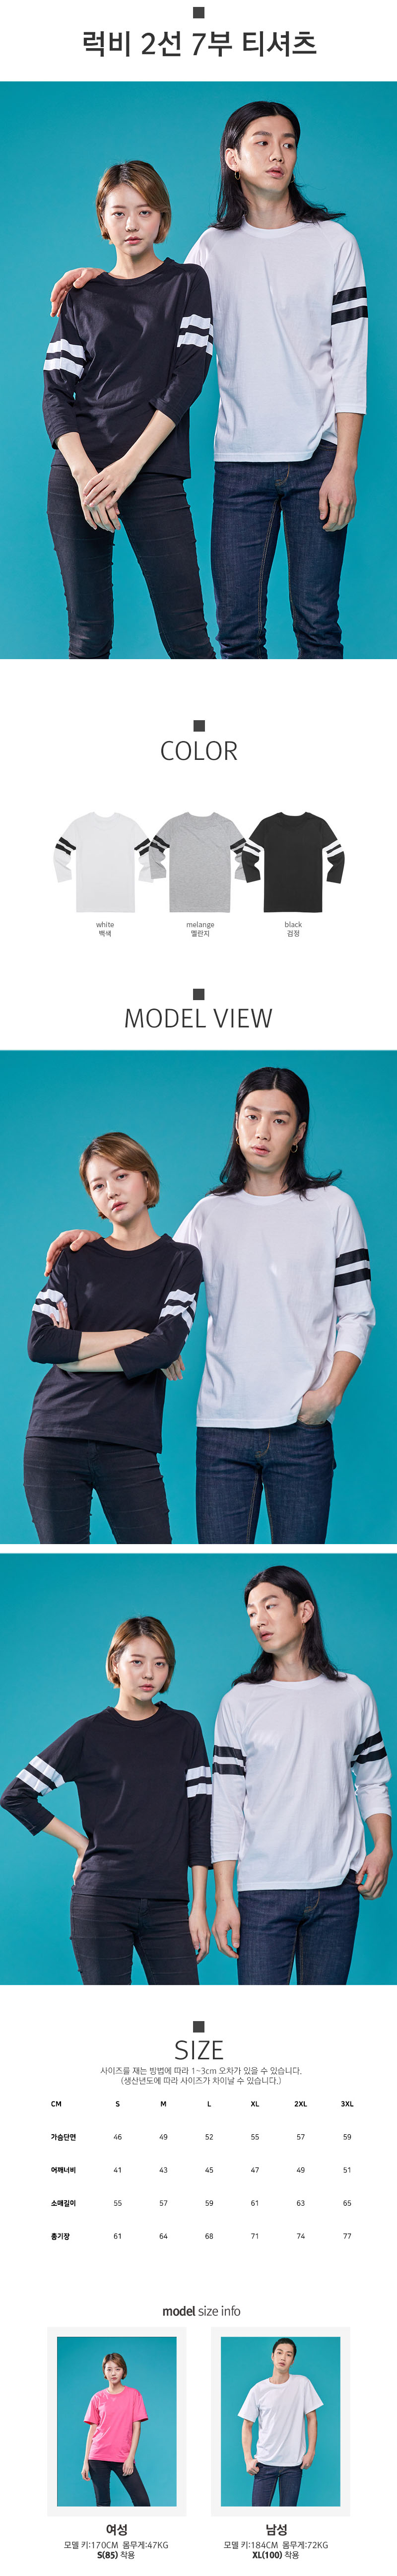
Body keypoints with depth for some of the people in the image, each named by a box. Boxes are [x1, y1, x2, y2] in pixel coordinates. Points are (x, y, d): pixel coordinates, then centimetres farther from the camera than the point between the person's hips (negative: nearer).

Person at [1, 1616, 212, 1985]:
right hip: (102, 1903, -2)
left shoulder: (184, 1729, 8)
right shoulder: (90, 1734, 2)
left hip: (167, 1907, 2)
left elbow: (199, 1817, 6)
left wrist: (199, 1906, 2)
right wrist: (81, 1843, 3)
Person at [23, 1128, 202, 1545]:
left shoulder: (181, 1261, 7)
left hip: (130, 1447, -1)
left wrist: (76, 1356, -5)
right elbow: (40, 1342, -4)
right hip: (56, 1439, 1)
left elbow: (167, 1346, -9)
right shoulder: (76, 1260, 11)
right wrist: (132, 1337, -6)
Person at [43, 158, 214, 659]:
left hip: (154, 476, -2)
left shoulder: (186, 284, 10)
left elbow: (187, 379, -2)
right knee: (88, 636, 1)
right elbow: (57, 392, 6)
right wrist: (84, 471, -13)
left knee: (186, 637, -9)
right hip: (78, 478, 2)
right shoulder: (82, 298, 14)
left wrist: (129, 465, -13)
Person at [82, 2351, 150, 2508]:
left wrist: (131, 2457, -7)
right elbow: (92, 2430, 8)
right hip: (99, 2457, 1)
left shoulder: (134, 2395, 4)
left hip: (124, 2458, -1)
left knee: (143, 2502, -11)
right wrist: (86, 2462, 3)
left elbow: (137, 2427, 1)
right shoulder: (98, 2398, 7)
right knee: (103, 2504, 0)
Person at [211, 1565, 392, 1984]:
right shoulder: (241, 1702, 3)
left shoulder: (354, 1695, 8)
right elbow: (226, 1804, 2)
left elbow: (372, 1781, 15)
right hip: (264, 1890, -1)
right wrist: (223, 1897, -4)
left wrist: (383, 1847, -2)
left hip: (338, 1888, 2)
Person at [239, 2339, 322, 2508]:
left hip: (294, 2463, 0)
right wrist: (248, 2459, -2)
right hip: (265, 2462, 0)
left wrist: (311, 2452, -1)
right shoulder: (258, 2390, 1)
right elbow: (247, 2425, 7)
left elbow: (312, 2418, 6)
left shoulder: (303, 2384, 1)